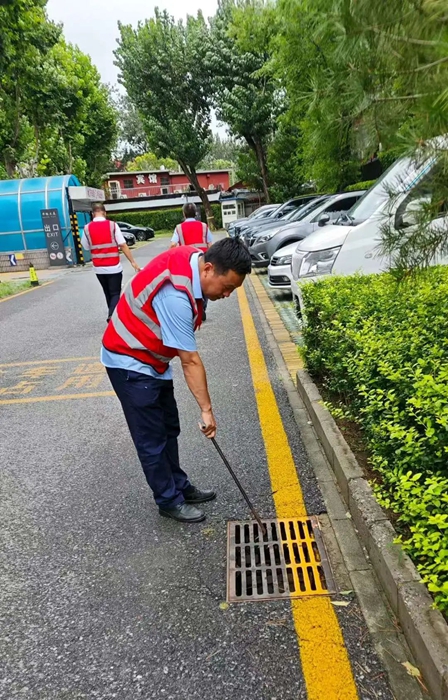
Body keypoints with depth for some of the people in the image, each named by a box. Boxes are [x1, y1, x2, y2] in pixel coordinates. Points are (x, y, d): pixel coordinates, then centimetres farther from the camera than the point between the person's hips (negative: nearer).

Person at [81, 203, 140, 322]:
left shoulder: (87, 228, 0)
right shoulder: (113, 225, -6)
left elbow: (86, 247, 7)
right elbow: (123, 245, -11)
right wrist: (133, 262, -8)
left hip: (98, 268, 3)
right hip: (114, 267, -3)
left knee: (108, 294, 19)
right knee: (115, 294, 3)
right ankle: (111, 316, -16)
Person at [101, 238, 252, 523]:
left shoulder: (194, 256, -8)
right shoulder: (176, 296, -35)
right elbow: (191, 362, -29)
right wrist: (207, 409, -20)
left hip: (152, 358, 9)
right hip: (131, 362, -9)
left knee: (169, 429, 16)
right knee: (152, 440, 2)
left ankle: (181, 486, 31)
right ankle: (169, 501, 19)